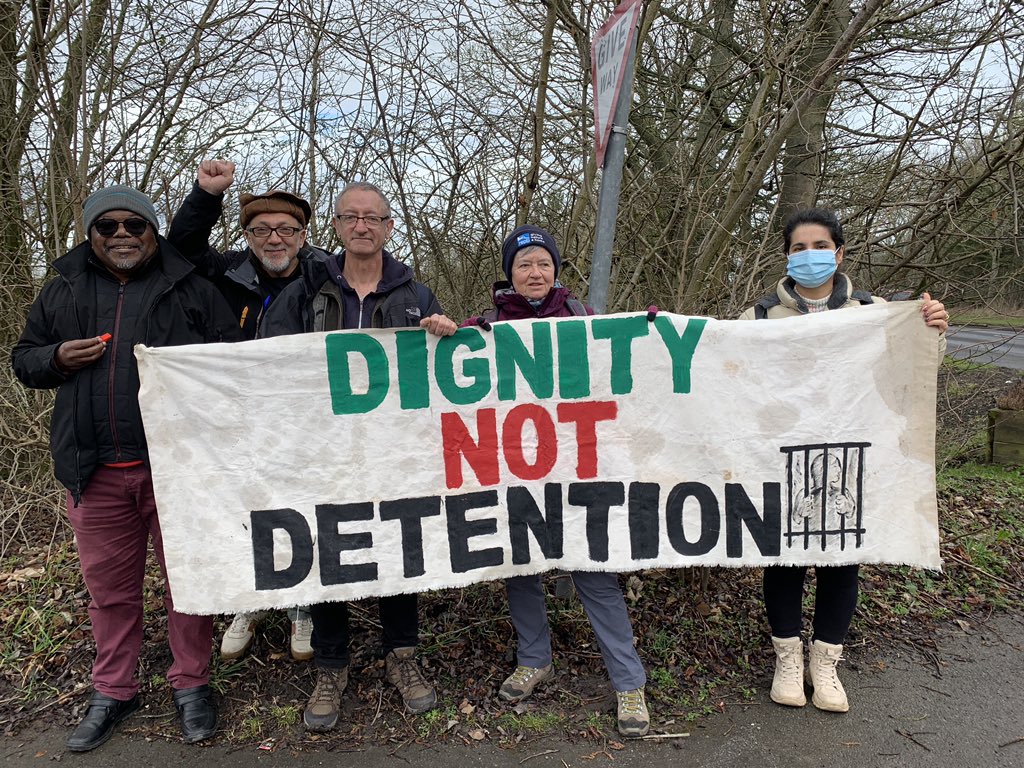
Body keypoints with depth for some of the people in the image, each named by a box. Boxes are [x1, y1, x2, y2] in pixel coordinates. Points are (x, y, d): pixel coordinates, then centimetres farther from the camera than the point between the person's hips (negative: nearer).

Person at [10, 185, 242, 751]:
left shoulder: (191, 287, 4)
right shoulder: (62, 290, 13)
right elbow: (24, 358, 19)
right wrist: (57, 360, -3)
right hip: (95, 470, 3)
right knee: (109, 586, 13)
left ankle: (191, 683, 24)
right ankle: (113, 691, 30)